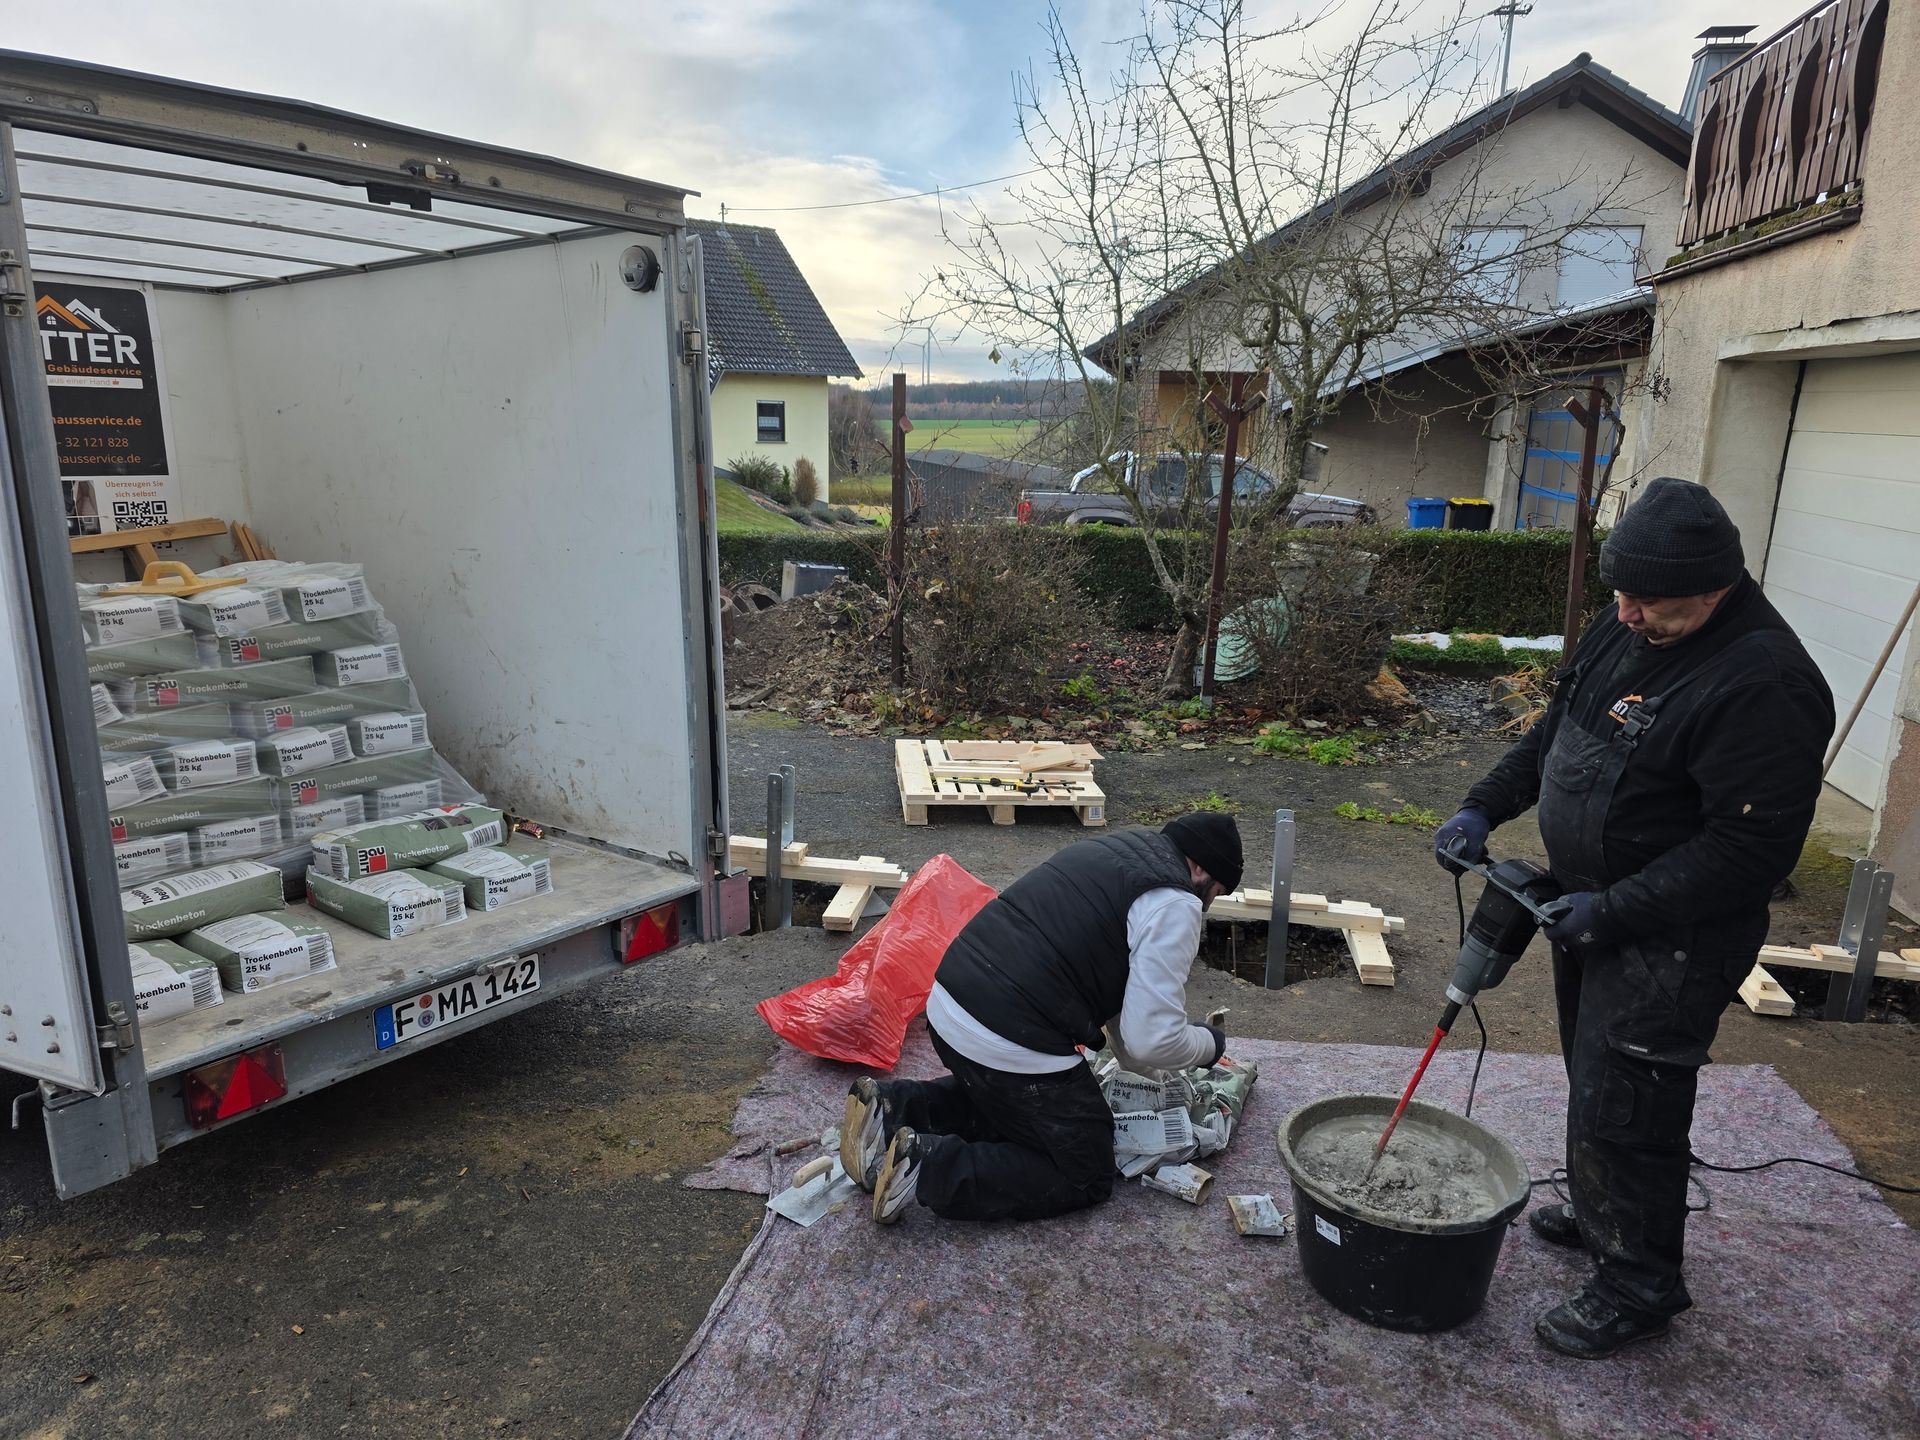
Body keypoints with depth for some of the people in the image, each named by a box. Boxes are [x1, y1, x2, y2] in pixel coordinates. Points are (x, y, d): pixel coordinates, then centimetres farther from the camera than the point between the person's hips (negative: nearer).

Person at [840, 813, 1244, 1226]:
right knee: (1086, 1177, 10)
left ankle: (891, 1107, 13)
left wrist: (1147, 1071, 33)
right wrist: (1210, 1044, 9)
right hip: (1010, 1047, -9)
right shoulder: (1175, 905, -9)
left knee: (1002, 1099, 35)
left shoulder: (1115, 849, 18)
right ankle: (928, 1167, -6)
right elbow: (1152, 1038, -12)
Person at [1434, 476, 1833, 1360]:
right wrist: (1484, 807, 4)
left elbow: (1753, 847, -27)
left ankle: (1638, 1284, 20)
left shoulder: (1762, 683, -27)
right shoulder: (1628, 628, 1)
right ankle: (1598, 1213, 45)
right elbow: (1556, 730, 13)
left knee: (1620, 1110, 0)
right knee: (1594, 1081, 24)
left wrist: (1612, 912, -25)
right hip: (1588, 906, 9)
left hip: (1671, 940, -9)